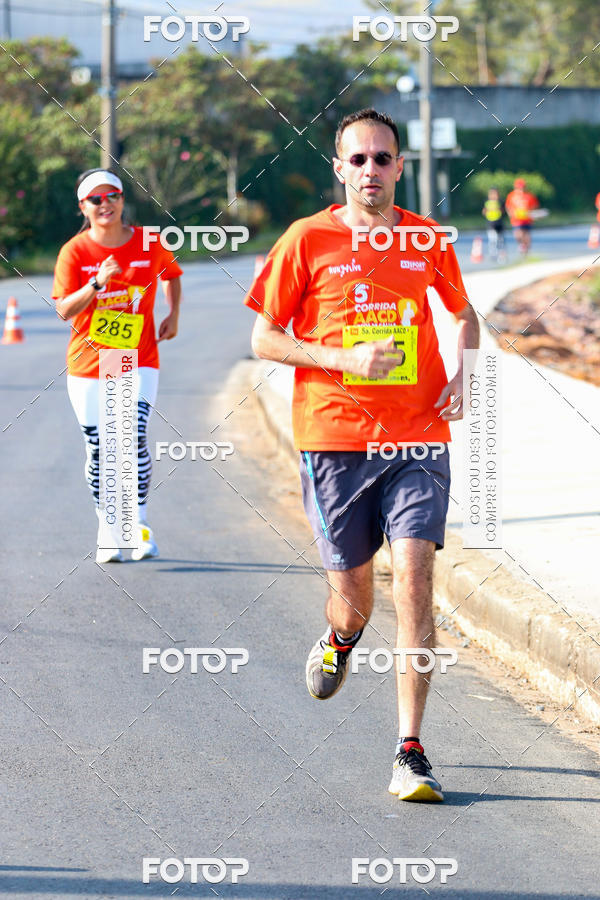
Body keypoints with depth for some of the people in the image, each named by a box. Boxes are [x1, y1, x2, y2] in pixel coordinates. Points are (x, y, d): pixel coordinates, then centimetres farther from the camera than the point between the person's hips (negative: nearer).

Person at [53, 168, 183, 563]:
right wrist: (98, 283, -27)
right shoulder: (75, 252, -5)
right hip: (88, 365, 0)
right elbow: (65, 310, -13)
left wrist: (173, 315, 7)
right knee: (99, 451, 2)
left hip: (138, 362, 0)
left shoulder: (149, 244, -1)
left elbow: (171, 273, 21)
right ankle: (107, 530, 19)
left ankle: (139, 522, -1)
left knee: (134, 440, -16)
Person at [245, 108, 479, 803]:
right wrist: (345, 359, -12)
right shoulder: (307, 240, 0)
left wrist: (463, 374, 6)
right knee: (353, 592, 6)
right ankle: (339, 640, 46)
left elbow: (463, 312, 25)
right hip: (333, 438, -1)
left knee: (414, 579, -13)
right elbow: (263, 338, 2)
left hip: (418, 441, 1)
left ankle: (410, 752, -11)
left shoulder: (428, 242, 7)